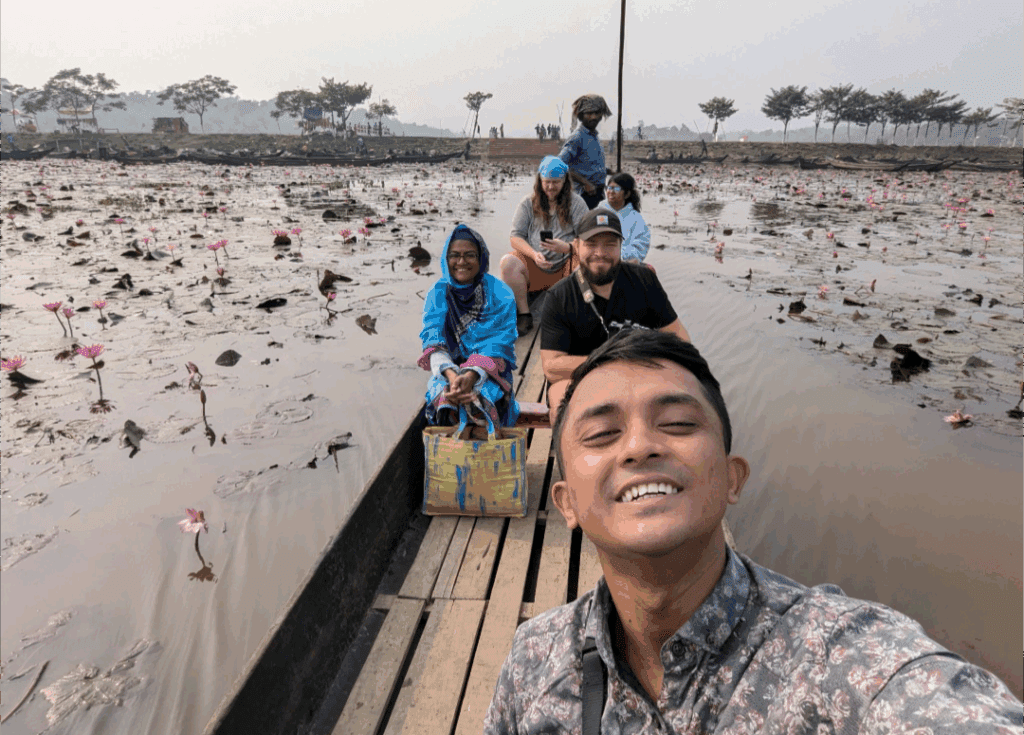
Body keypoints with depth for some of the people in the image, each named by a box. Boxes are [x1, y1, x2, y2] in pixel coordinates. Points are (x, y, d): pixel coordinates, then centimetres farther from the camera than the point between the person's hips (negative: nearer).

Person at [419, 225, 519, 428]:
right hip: (448, 368, 2)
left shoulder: (500, 294, -3)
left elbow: (499, 344, -11)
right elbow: (432, 340, -8)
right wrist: (451, 374, -29)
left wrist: (472, 375, -30)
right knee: (441, 390, -32)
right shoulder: (437, 294, 4)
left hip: (489, 372, -1)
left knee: (483, 392, -35)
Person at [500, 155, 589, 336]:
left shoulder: (575, 202, 7)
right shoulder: (528, 203, 10)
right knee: (508, 263, -29)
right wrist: (534, 254, -18)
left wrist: (567, 247, -24)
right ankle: (524, 315, -19)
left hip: (566, 263, 0)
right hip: (533, 266, 1)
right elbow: (515, 237, 2)